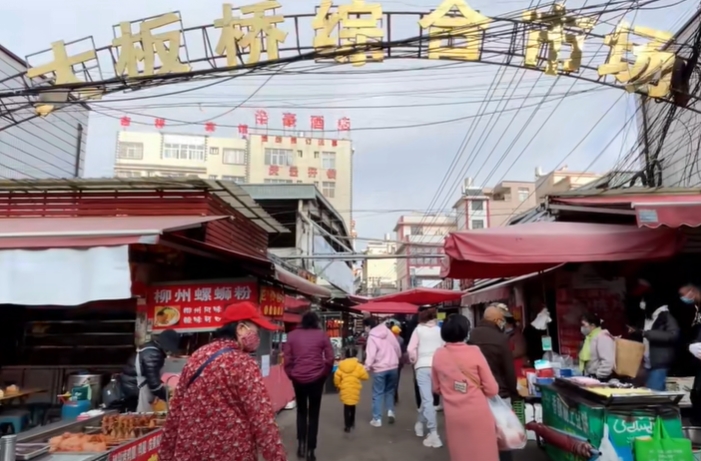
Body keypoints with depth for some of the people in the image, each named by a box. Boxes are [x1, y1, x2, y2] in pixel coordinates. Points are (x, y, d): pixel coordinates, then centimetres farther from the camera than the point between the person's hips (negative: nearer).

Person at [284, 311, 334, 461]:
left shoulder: (292, 335, 3)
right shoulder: (322, 335, 2)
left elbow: (287, 358, -1)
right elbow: (330, 358, 0)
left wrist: (291, 374, 11)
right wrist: (324, 374, 12)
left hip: (298, 378, 1)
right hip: (316, 378, -1)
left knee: (301, 411, 21)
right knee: (313, 413, 10)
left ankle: (301, 444, 16)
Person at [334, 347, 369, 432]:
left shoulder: (341, 366, 0)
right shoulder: (358, 366, -8)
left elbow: (336, 378, 0)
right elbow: (365, 377, -2)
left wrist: (339, 386, 17)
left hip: (344, 390, 1)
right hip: (354, 390, -1)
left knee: (346, 407, 5)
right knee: (352, 406, 17)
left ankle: (347, 426, 1)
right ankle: (351, 423, 31)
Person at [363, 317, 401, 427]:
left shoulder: (372, 337, -10)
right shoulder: (387, 331, 4)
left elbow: (371, 354, -19)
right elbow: (397, 347, 9)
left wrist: (367, 366, -15)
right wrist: (397, 358, 22)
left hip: (380, 368, -5)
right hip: (393, 366, 5)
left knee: (378, 394, 6)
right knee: (390, 390, 22)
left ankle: (377, 419, 8)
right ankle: (390, 411, 9)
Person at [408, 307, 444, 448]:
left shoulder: (419, 329, 4)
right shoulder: (439, 330, 9)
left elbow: (410, 349, -4)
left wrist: (414, 360, 11)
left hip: (423, 366, -3)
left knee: (427, 399, -3)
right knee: (428, 397, 19)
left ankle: (433, 434, -9)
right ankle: (420, 423, 35)